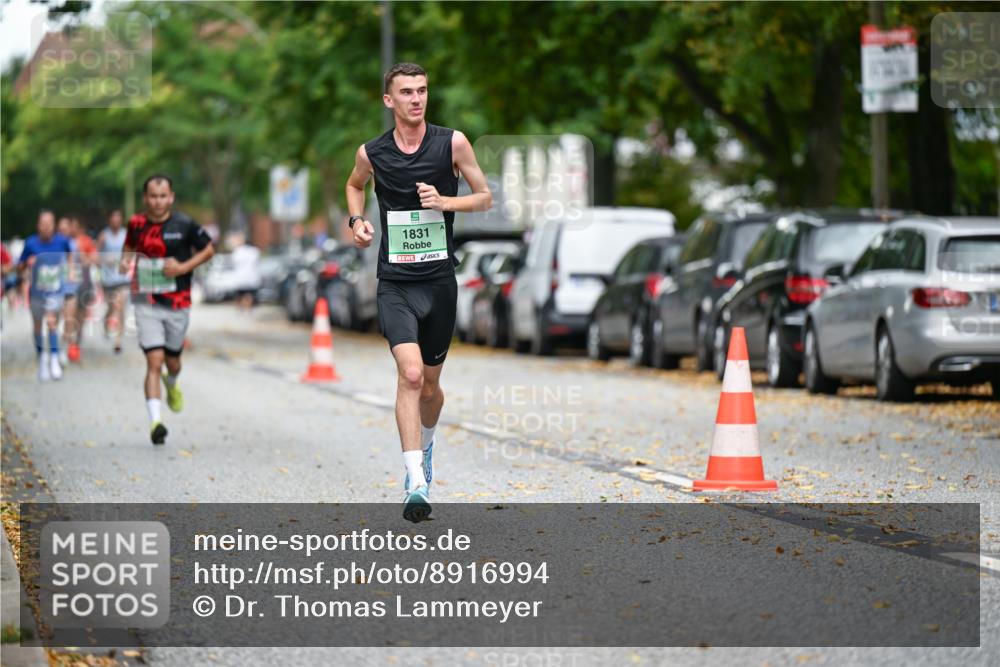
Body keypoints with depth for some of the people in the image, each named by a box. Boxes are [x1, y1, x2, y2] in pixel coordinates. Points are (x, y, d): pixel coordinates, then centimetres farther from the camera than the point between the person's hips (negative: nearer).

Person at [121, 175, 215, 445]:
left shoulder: (184, 225, -6)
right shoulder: (136, 223, 0)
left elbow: (208, 250, 4)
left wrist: (183, 267, -11)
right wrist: (125, 260, -2)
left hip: (178, 304, 0)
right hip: (147, 303, 0)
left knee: (172, 362, 14)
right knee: (154, 361, -13)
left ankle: (172, 385, 52)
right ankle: (155, 421, -17)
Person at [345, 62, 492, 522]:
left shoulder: (452, 143, -3)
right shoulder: (371, 153, 0)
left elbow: (485, 197, 6)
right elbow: (354, 185, 23)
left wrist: (445, 201, -12)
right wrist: (356, 220, 4)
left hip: (440, 281, 1)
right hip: (395, 283, -1)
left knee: (430, 385, 13)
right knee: (410, 374, -20)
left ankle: (425, 443, 47)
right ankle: (417, 484, -23)